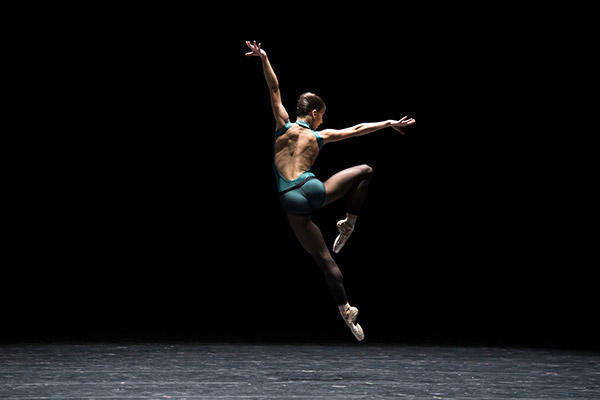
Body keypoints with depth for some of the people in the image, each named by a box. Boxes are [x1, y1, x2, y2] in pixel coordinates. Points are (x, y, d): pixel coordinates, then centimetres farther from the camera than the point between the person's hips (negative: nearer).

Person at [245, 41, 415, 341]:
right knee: (365, 171, 19)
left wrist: (263, 58, 3)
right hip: (315, 191, -2)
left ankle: (346, 309, 1)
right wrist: (388, 123, 25)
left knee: (324, 258, 5)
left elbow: (274, 89, 6)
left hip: (291, 201, 2)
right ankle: (349, 224, 17)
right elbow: (357, 130, 15)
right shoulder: (320, 136, 7)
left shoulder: (283, 125, 7)